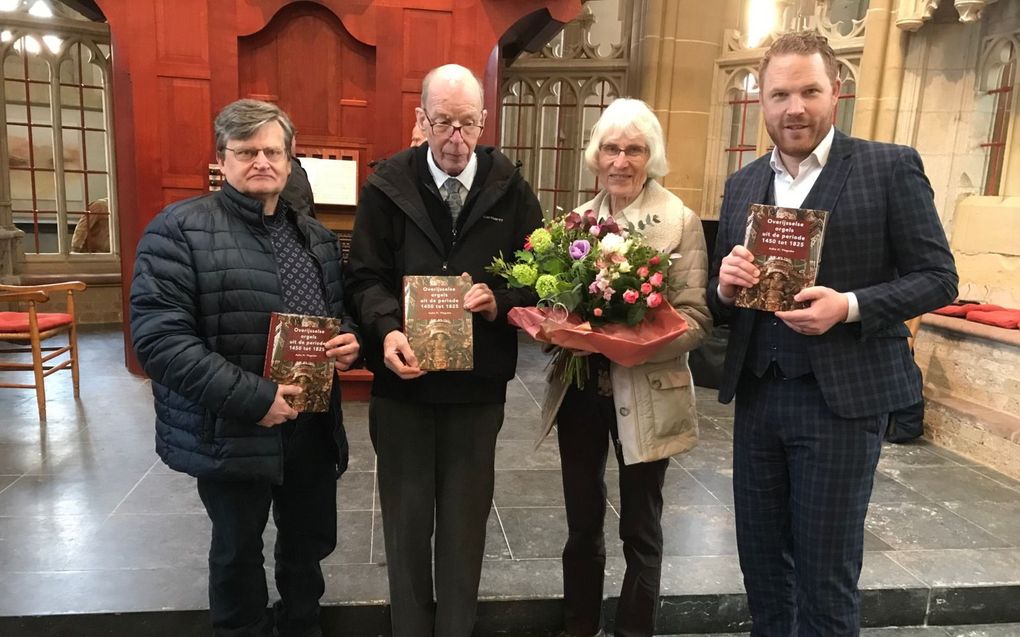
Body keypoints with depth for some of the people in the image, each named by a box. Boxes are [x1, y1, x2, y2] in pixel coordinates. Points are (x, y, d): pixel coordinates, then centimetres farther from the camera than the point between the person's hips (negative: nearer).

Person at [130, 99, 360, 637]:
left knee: (311, 540, 21)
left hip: (314, 425, 6)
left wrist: (349, 341, -5)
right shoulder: (179, 228, -10)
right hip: (231, 431, -5)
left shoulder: (315, 236, 9)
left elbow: (342, 312, 20)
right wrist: (250, 397, -24)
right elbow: (157, 336, -19)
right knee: (238, 550, 16)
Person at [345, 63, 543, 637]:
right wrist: (388, 330, -21)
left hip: (479, 381, 0)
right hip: (403, 378, 0)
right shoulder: (388, 186, -2)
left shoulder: (510, 189, -1)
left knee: (466, 516, 14)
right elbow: (367, 276, -3)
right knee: (406, 515, 14)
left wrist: (500, 301, -18)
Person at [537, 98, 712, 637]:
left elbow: (697, 316, -13)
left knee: (640, 529, 14)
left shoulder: (681, 221, -8)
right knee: (582, 523, 19)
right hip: (578, 389, 4)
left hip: (644, 396, -4)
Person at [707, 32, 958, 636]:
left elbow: (938, 276, -5)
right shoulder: (743, 184, 9)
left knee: (825, 574, 7)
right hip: (757, 394, 5)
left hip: (842, 397, -4)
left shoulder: (890, 166, -4)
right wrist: (726, 285, -11)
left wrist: (849, 306, -21)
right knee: (761, 562, 17)